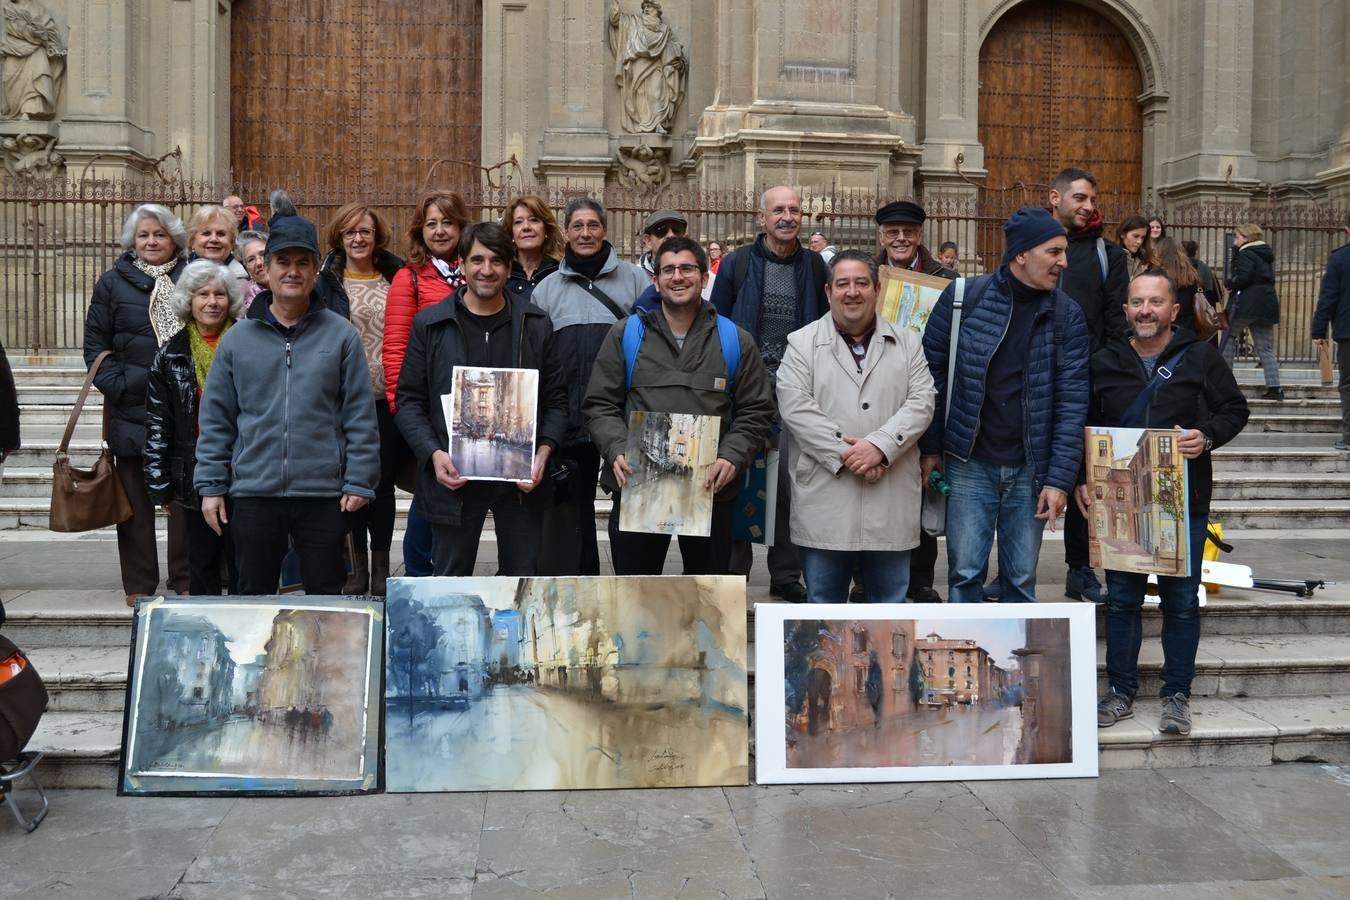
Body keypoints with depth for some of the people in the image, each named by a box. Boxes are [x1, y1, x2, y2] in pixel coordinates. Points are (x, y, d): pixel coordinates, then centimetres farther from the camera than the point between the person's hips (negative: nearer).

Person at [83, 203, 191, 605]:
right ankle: (138, 584, 15)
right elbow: (95, 344, 4)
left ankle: (185, 582, 15)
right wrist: (116, 385, -10)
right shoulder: (114, 282, 5)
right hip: (132, 410, 0)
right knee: (136, 499, 5)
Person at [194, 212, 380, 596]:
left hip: (324, 494, -1)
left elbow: (361, 416, -1)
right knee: (253, 599, 13)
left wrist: (359, 482, -5)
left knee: (325, 599, 9)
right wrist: (210, 485, 2)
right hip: (253, 493, 2)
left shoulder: (341, 335, 1)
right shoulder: (238, 337, 6)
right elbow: (215, 420, 7)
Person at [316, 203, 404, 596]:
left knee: (384, 481, 3)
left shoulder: (396, 278, 9)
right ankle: (358, 566, 16)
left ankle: (381, 568, 13)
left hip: (388, 398, 0)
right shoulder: (327, 281, 5)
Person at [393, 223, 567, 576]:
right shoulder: (429, 324, 2)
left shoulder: (535, 324, 5)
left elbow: (556, 399, 7)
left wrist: (544, 452, -8)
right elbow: (409, 399, 3)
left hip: (521, 479, 1)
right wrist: (433, 454, -12)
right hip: (453, 478, -1)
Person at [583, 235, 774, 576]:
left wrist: (732, 457, -10)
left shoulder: (735, 340, 7)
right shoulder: (626, 334, 6)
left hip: (712, 490, 1)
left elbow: (756, 411, 6)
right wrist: (617, 451, -12)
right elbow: (600, 405, 5)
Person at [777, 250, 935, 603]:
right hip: (824, 502, -1)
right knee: (823, 608, 9)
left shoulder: (907, 343, 11)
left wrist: (880, 445, -15)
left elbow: (921, 403, 0)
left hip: (891, 504, 2)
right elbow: (795, 406, -7)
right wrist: (845, 452, -15)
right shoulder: (802, 343, 5)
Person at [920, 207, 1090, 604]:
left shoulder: (1067, 314, -1)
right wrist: (930, 447, 0)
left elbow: (1072, 400, -4)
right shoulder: (964, 297, -5)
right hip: (969, 463, -1)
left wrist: (1059, 478, -10)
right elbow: (932, 372, 0)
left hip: (1030, 468, 2)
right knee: (965, 574, 3)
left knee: (1022, 580, 10)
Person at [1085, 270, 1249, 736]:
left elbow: (1235, 410, 4)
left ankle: (1177, 695, 17)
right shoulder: (1104, 363, 6)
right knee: (1121, 598, 8)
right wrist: (1081, 480, -3)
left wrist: (1207, 436, -16)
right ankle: (1120, 691, 19)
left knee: (1182, 600, 4)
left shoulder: (1200, 357, 0)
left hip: (1184, 501, -1)